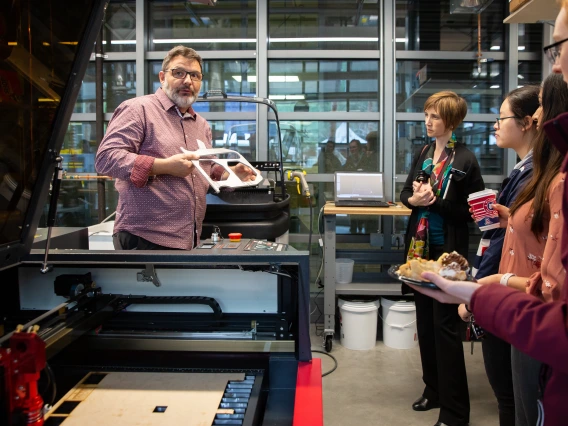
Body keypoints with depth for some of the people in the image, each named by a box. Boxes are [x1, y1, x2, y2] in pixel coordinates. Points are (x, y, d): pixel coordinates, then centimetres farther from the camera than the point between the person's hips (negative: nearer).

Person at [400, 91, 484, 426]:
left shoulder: (465, 159, -12)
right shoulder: (424, 153, 8)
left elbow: (473, 209, -13)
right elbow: (406, 191, 11)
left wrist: (434, 202, -21)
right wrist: (413, 199, -11)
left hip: (448, 250, -7)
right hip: (421, 246, 7)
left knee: (445, 325, -2)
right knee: (425, 321, 14)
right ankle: (434, 390, 30)